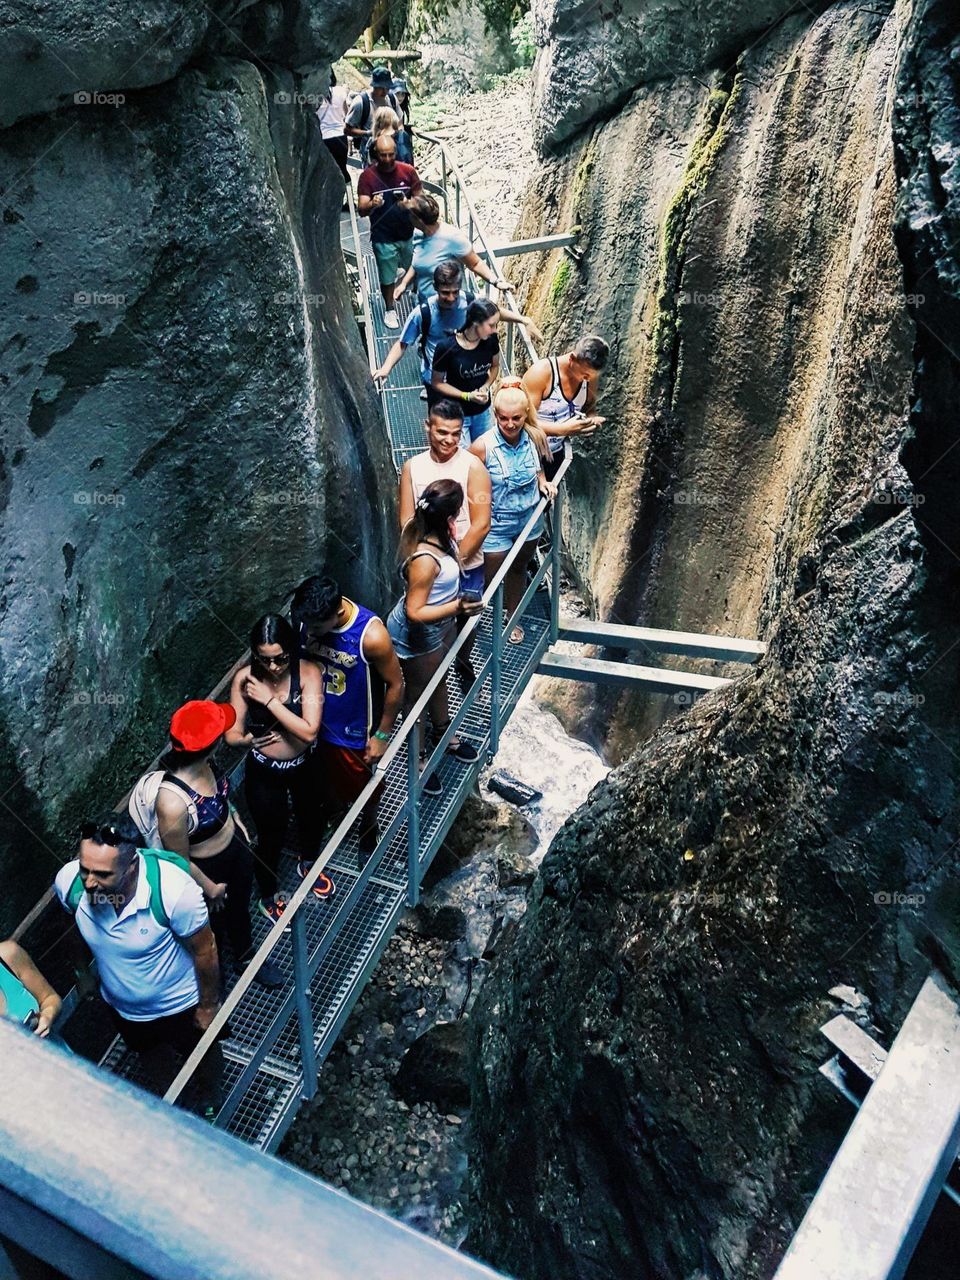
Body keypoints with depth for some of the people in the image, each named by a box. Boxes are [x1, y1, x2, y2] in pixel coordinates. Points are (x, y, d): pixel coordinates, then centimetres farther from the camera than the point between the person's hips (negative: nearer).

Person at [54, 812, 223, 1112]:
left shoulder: (173, 890, -42)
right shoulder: (68, 882, -30)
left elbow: (204, 951, -24)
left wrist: (209, 1006, -10)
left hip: (181, 1005, -3)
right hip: (122, 1008, 3)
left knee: (203, 1056, 29)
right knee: (155, 1064, 34)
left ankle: (211, 1102, 63)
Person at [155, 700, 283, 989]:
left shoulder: (203, 763, -21)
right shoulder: (172, 802, -43)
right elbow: (180, 860, -26)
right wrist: (211, 889, -12)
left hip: (237, 848, 6)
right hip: (208, 870, -6)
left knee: (240, 907, 33)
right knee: (214, 929, 24)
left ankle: (246, 954, 63)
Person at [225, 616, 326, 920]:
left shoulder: (308, 673, -24)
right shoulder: (244, 679, -21)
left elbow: (309, 731, -30)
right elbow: (232, 735, -14)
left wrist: (269, 699, -32)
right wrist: (251, 739, -36)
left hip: (303, 766, 2)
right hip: (264, 772, -2)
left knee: (311, 820, 26)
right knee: (272, 836, 15)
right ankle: (268, 897, 45)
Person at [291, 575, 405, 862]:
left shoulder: (371, 635, -34)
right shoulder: (306, 619, -21)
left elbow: (395, 685, -20)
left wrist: (382, 734, -12)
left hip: (356, 729, -4)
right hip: (316, 718, 4)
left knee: (364, 783, 22)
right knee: (323, 774, 29)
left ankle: (369, 822, 53)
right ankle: (333, 805, 61)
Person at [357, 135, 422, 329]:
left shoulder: (408, 171, -9)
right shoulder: (367, 176, -13)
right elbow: (361, 210, -17)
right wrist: (372, 204, -40)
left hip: (409, 233, 2)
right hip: (383, 238, -2)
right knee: (387, 277, 9)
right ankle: (389, 310, 34)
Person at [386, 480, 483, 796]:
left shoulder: (432, 532, -12)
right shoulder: (425, 560, -40)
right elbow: (415, 612, -35)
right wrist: (456, 608, -44)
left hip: (441, 626, 9)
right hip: (417, 636, -9)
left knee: (439, 681, 30)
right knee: (418, 694, 15)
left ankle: (445, 734, 57)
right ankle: (419, 760, 38)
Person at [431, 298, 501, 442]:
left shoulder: (491, 340, -13)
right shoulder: (446, 347, -24)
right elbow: (437, 383, -11)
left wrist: (486, 387, -12)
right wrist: (467, 396, -21)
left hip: (483, 412, 4)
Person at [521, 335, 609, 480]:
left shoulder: (590, 376, -7)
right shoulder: (541, 373, -24)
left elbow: (589, 407, 11)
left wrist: (591, 419, -14)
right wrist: (563, 429, -39)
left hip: (556, 452, 5)